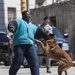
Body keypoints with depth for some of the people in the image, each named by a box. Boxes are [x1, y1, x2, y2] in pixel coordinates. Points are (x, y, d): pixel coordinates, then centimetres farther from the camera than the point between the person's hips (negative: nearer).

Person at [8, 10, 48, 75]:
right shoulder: (19, 21, 12)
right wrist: (11, 28, -33)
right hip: (19, 44, -5)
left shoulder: (33, 26, 31)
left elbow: (40, 32, 37)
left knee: (34, 61, -10)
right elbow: (12, 24, -9)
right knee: (18, 61, -9)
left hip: (30, 45, 5)